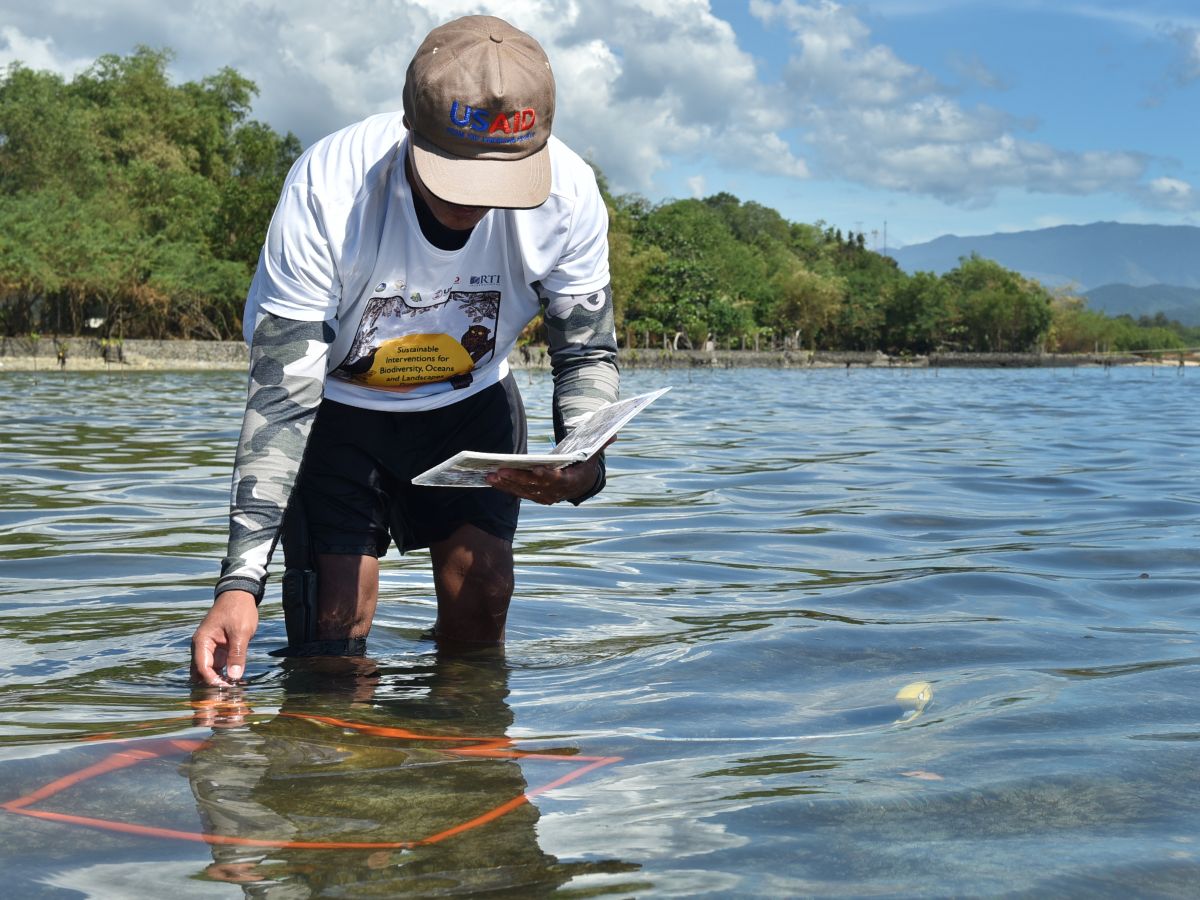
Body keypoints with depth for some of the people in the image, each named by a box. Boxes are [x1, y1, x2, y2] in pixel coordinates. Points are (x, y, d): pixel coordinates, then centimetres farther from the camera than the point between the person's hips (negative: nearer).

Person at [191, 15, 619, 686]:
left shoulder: (569, 193, -27)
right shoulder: (326, 190, -35)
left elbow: (587, 355, -12)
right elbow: (282, 397, -32)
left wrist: (584, 462, -35)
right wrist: (241, 580, -39)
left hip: (471, 399, 2)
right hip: (338, 400, -2)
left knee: (482, 597, -8)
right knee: (333, 624, -13)